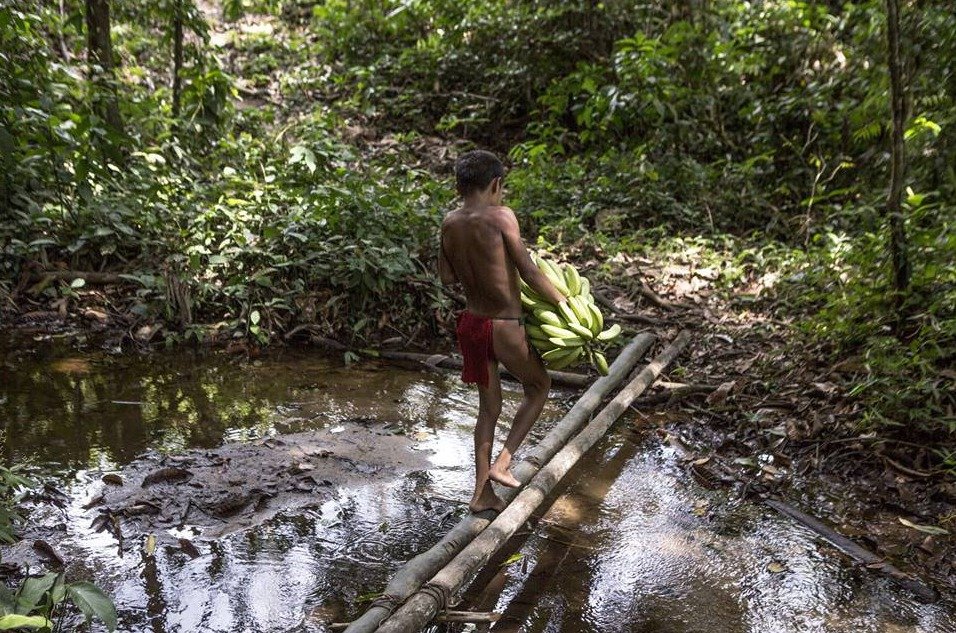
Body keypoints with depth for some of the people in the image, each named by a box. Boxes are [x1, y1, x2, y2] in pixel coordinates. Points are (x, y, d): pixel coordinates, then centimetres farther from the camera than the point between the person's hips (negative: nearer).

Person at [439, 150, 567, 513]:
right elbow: (529, 272, -16)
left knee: (488, 407, 20)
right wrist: (560, 300, -2)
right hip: (504, 328, -6)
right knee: (538, 387, 21)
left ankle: (482, 494, 27)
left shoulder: (450, 223, 1)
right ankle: (501, 463, 13)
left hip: (471, 323, 6)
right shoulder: (501, 217, -17)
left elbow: (447, 277, 10)